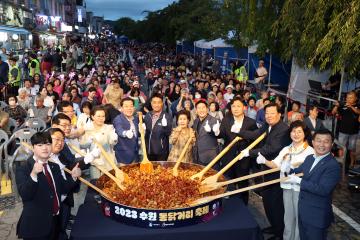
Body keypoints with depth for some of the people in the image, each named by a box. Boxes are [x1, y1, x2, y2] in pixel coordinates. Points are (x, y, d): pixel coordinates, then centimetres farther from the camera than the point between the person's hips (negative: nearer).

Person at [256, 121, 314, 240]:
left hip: (300, 187, -4)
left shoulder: (309, 151, -7)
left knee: (299, 215, 6)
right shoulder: (286, 149, 9)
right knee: (288, 215, 16)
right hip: (287, 186, 5)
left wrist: (292, 167, -31)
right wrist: (264, 161, -18)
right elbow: (275, 164, 2)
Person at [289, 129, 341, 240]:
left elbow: (323, 190, -29)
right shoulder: (309, 158, 4)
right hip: (303, 211, 7)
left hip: (317, 216, -7)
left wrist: (299, 181, -26)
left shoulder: (333, 166, -21)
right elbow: (297, 172, 17)